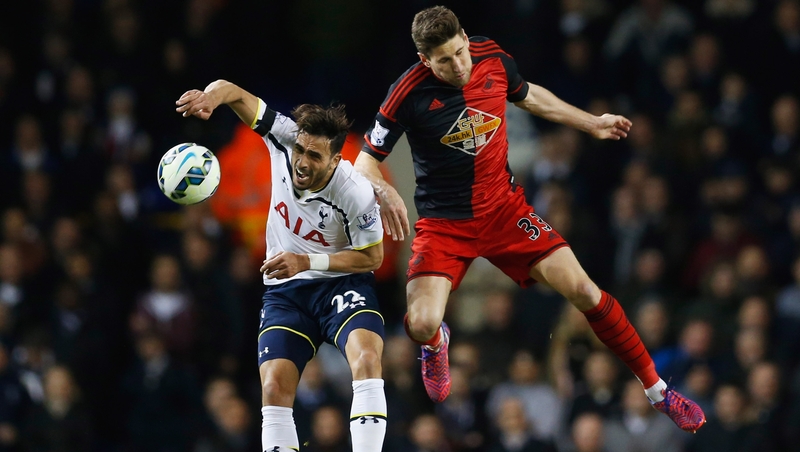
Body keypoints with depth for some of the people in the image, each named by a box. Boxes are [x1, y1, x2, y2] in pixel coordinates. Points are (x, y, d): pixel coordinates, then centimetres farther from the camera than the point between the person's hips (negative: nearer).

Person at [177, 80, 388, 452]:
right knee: (274, 388, -13)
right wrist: (210, 97, -41)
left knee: (367, 358, -31)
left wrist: (306, 262, -20)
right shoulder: (285, 138, -16)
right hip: (284, 290, 3)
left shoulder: (356, 195, -23)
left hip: (341, 282, -3)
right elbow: (231, 91, -16)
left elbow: (372, 257, -10)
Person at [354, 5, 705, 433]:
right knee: (421, 325, -22)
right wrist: (385, 193, -31)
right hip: (443, 222, -3)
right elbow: (367, 159, -9)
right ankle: (436, 343, 20)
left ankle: (656, 390, 6)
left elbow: (528, 96, 17)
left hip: (504, 208, 3)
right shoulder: (409, 93, -19)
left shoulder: (494, 60, -7)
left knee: (583, 291, -8)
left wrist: (591, 123, 23)